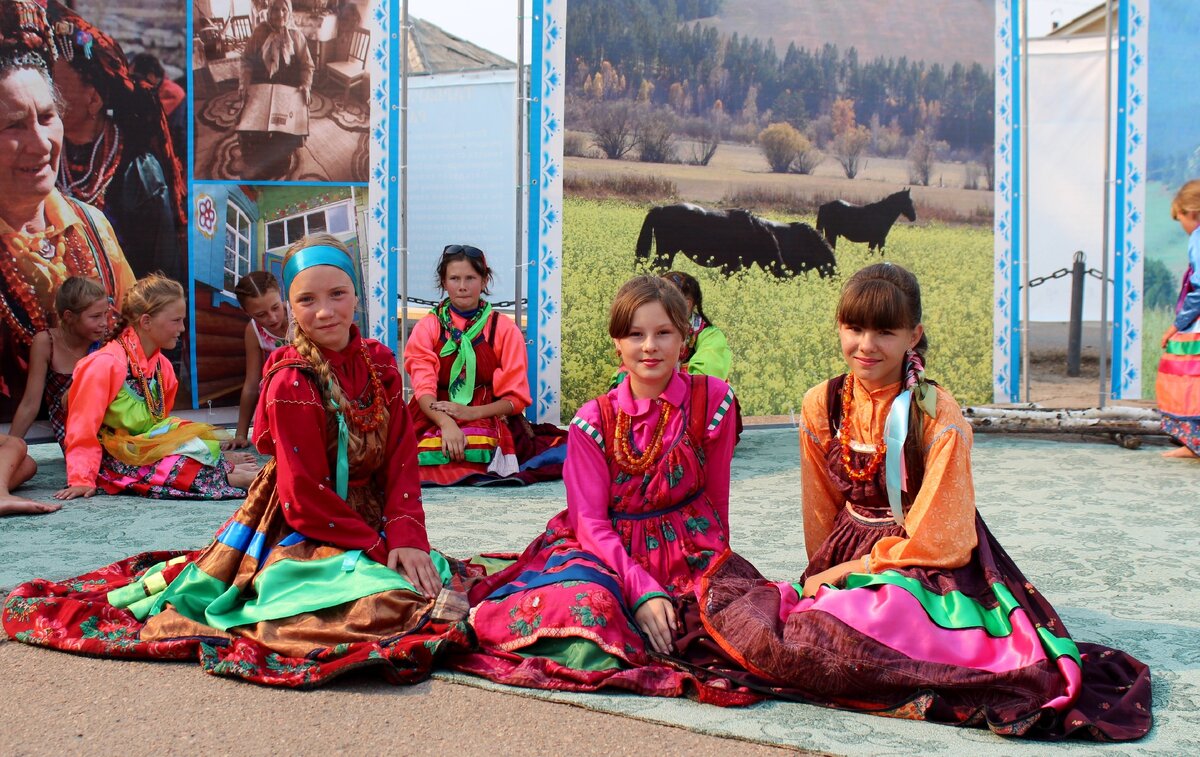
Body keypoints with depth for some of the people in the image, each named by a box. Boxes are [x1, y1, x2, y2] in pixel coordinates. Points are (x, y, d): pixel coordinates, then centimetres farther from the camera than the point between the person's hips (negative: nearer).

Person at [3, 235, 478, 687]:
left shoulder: (380, 364, 1)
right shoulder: (292, 382, -16)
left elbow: (401, 461, -1)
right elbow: (306, 497, -17)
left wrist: (405, 537, -16)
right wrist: (377, 547, -17)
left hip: (368, 525, 9)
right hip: (304, 532, -9)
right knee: (386, 603, -29)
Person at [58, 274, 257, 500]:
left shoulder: (162, 366, 8)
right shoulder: (106, 364, -17)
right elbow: (84, 426, -17)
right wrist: (81, 480, -18)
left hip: (151, 445, 9)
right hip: (118, 459, -9)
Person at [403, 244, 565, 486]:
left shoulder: (505, 330, 6)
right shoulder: (427, 328, 8)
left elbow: (516, 397, 1)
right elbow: (423, 388, -6)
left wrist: (472, 412, -16)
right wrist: (446, 423, -27)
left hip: (487, 418, -1)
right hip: (434, 420, 1)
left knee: (474, 451, -36)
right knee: (431, 447, -35)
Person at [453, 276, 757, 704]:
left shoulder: (712, 398, 0)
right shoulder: (595, 420, -1)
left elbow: (716, 494, 8)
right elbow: (590, 521, -7)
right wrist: (643, 589, -20)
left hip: (688, 552, 2)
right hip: (608, 550, -2)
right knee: (586, 607, -36)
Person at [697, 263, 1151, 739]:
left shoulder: (938, 417, -15)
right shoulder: (821, 406, 1)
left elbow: (936, 539, -15)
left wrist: (847, 571, -10)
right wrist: (824, 574, 10)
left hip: (924, 572, -7)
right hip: (847, 560, 7)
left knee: (819, 641, -33)